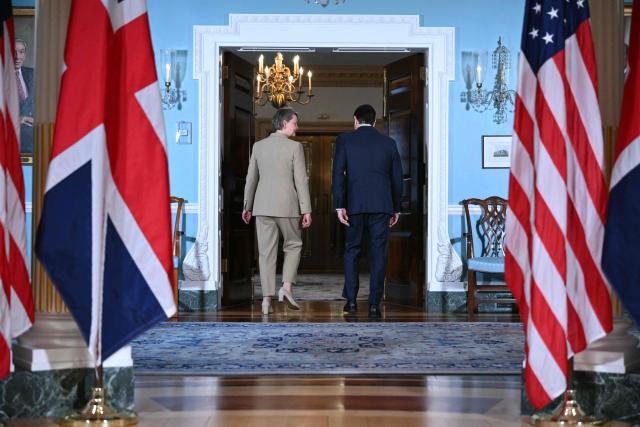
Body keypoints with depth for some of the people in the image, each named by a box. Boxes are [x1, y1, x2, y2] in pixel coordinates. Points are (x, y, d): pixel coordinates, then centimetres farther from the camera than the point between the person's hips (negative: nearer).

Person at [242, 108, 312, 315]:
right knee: (293, 245, 15)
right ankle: (286, 287, -1)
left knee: (266, 252, 5)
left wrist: (247, 206, 19)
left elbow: (251, 179, 11)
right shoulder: (294, 147, -5)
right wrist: (306, 210, -4)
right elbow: (301, 181, -7)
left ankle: (267, 298, 2)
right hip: (287, 206, -3)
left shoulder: (259, 146, 7)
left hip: (263, 206, 3)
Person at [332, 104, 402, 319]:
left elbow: (338, 174, -4)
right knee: (378, 254, 3)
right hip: (381, 205, 1)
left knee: (352, 250, 13)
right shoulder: (388, 143, 8)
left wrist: (339, 205, -4)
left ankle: (351, 300, 11)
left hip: (354, 204, 0)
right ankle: (374, 304, 0)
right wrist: (396, 208, 15)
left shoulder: (344, 140, 3)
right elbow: (397, 178, 9)